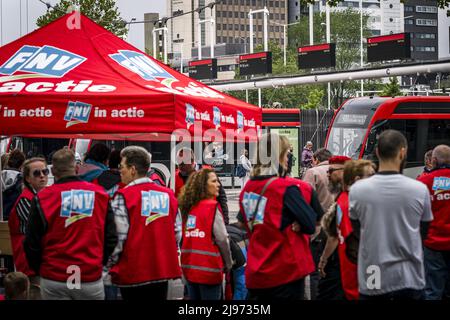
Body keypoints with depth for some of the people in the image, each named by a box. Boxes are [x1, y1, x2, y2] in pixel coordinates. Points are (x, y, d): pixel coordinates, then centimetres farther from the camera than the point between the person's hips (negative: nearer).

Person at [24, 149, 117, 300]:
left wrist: (38, 269, 14)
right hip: (91, 279, 1)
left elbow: (31, 243, -2)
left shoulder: (42, 198, -5)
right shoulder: (100, 194, 0)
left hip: (53, 280, -1)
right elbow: (111, 238, 4)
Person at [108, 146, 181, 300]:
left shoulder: (124, 196, -10)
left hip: (133, 273, -5)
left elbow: (118, 236, -13)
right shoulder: (168, 195, 6)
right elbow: (177, 232, 9)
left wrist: (111, 264, 0)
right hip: (163, 270, 5)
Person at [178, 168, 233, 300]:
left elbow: (186, 237, 7)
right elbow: (222, 239, -11)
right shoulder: (212, 207, -10)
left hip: (189, 267, 6)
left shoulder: (188, 207, 7)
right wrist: (228, 264, 2)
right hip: (209, 268, -6)